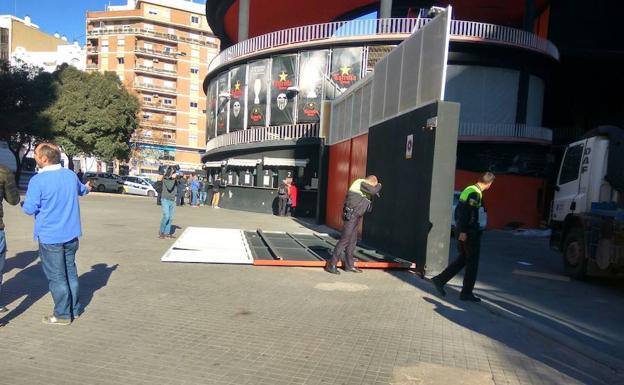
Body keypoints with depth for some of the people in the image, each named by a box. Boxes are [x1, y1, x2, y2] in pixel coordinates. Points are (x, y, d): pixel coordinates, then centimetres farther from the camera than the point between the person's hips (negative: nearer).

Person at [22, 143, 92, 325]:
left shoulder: (38, 180, -18)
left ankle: (63, 315, 13)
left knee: (57, 277, 4)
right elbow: (81, 190, 24)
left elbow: (29, 209, -16)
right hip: (71, 234, 6)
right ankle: (74, 309, 27)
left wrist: (25, 202, 8)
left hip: (50, 237, -6)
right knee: (70, 272, 17)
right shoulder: (71, 175, 2)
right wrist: (87, 188, 48)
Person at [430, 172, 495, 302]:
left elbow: (458, 209, 18)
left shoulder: (469, 189, 13)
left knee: (463, 259, 16)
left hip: (461, 229, 9)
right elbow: (467, 212, -23)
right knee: (472, 262, 3)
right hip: (469, 231, -9)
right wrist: (463, 231, -24)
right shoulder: (475, 193, -15)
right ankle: (466, 292, 11)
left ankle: (439, 279, 12)